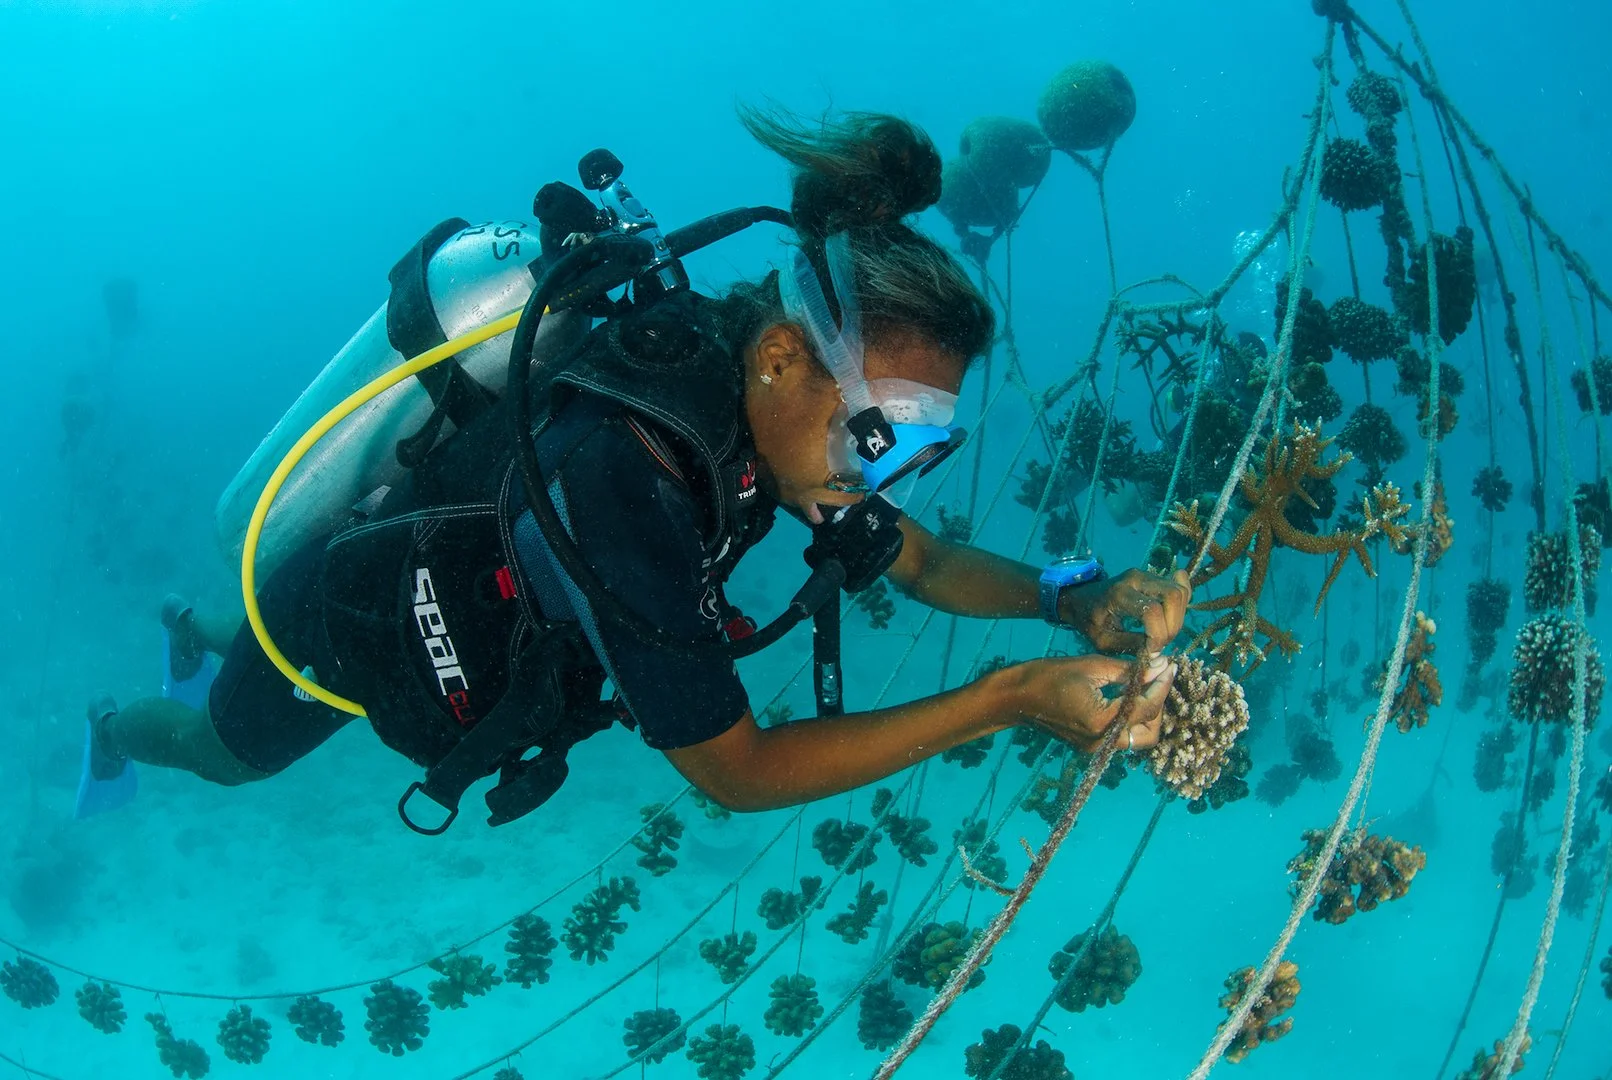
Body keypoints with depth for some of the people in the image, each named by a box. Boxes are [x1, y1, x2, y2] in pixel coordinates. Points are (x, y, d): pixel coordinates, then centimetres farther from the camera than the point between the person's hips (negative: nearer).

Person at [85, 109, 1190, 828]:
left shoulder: (735, 390, -22)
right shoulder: (624, 474, -46)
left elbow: (920, 557, -12)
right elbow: (729, 767, -40)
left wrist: (1074, 598, -30)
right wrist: (1008, 700, -44)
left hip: (457, 590, 6)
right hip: (341, 617, -6)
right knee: (228, 751, 31)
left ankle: (195, 627, 70)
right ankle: (115, 727, 63)